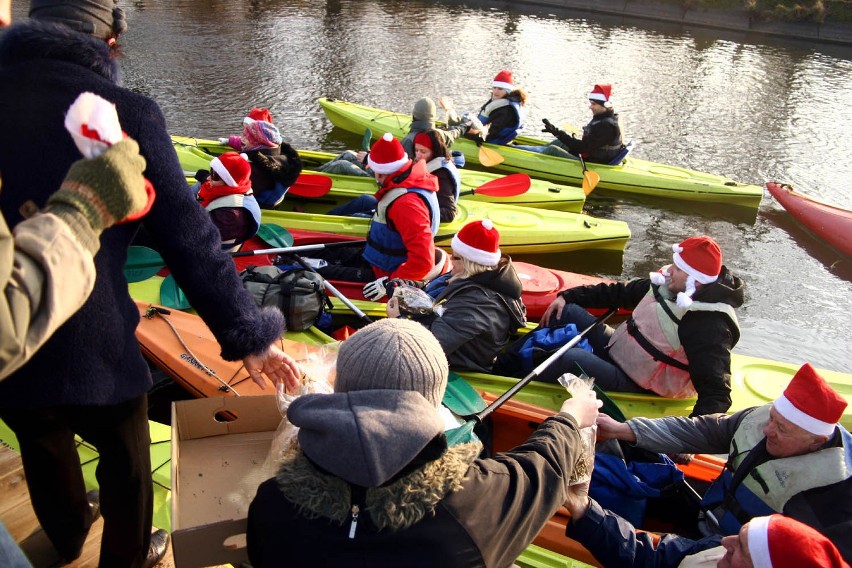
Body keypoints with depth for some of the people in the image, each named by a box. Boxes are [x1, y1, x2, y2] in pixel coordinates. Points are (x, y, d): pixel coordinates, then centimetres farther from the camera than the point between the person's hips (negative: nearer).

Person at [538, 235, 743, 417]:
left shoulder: (711, 326, -27)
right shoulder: (669, 285, -2)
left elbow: (715, 393, -31)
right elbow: (620, 292, 9)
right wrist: (567, 296, 6)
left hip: (635, 386, -9)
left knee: (572, 358, -31)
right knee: (566, 311, 6)